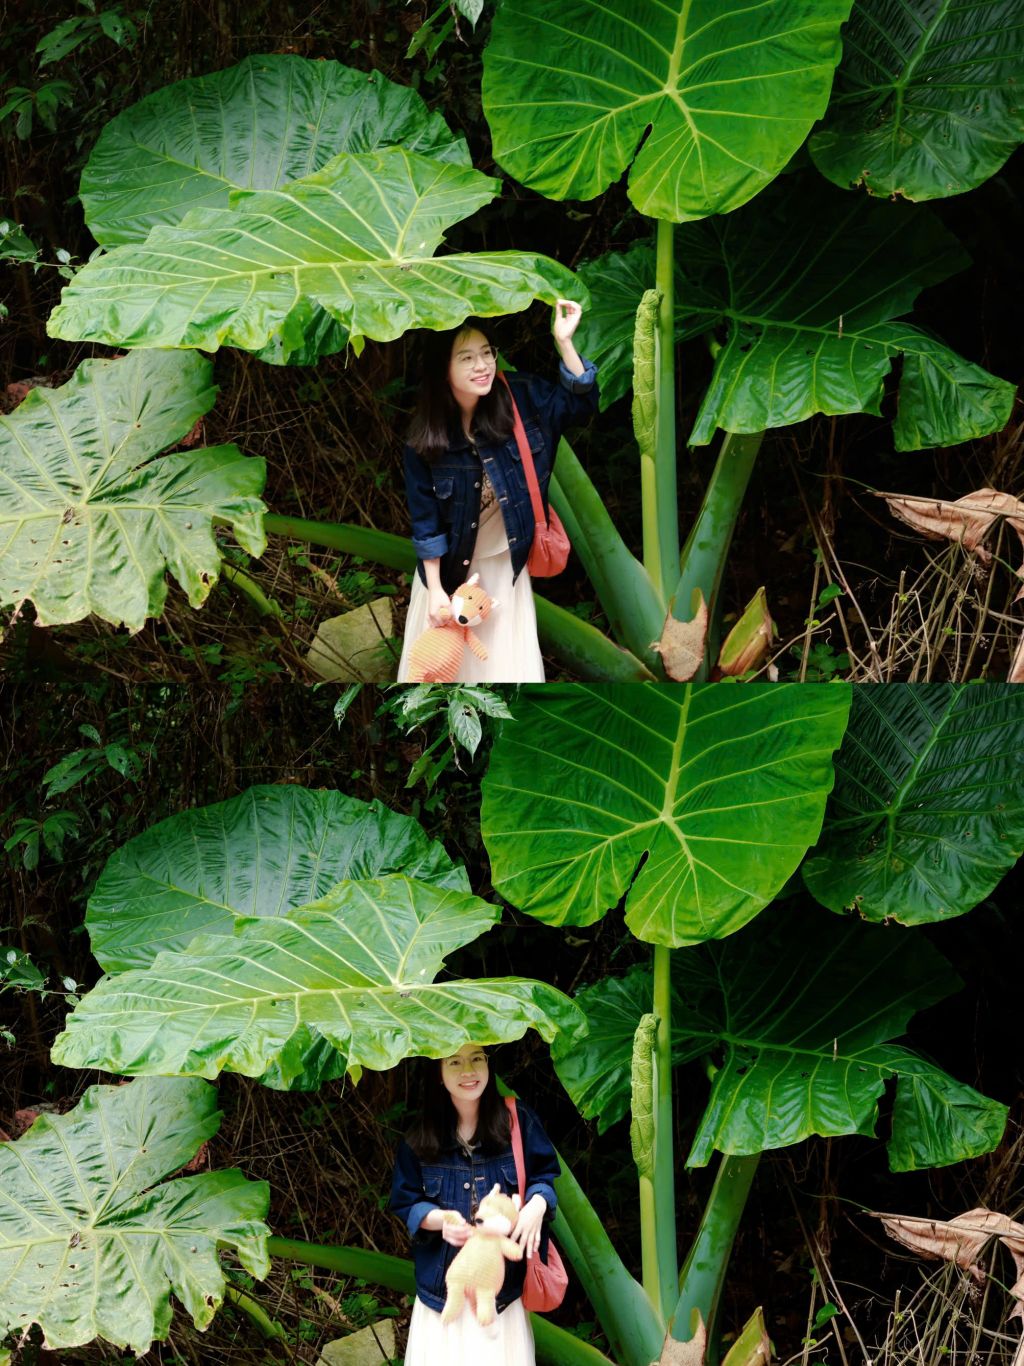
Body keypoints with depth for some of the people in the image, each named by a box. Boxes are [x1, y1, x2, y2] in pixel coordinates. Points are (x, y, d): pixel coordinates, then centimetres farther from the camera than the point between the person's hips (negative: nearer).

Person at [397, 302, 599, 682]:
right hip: (450, 567, -1)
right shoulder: (425, 436, -16)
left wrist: (564, 341, -23)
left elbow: (580, 401, -8)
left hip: (505, 565, 1)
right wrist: (436, 589, -11)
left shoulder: (518, 398, -13)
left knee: (507, 664, 6)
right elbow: (426, 519, -11)